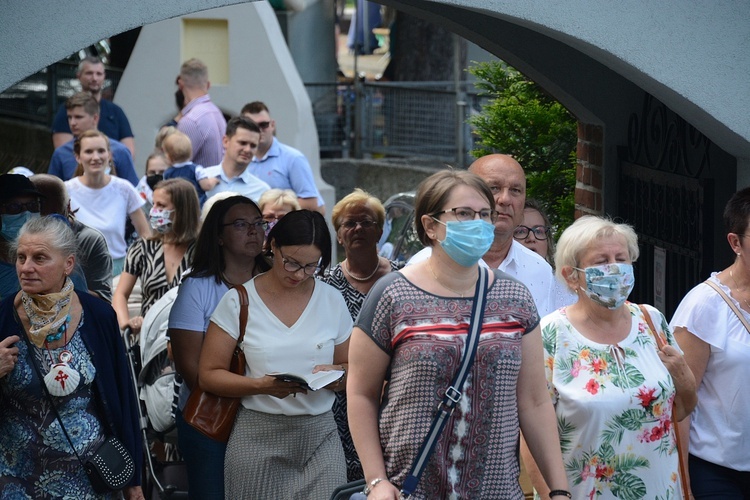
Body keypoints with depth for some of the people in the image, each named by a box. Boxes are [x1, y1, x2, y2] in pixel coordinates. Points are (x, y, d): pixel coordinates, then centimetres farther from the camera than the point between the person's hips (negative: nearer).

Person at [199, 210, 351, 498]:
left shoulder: (332, 301, 8)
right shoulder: (238, 301, 0)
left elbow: (352, 370, 15)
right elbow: (208, 375, -1)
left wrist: (335, 375, -9)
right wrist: (263, 385, -18)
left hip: (319, 434, 2)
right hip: (258, 437, -2)